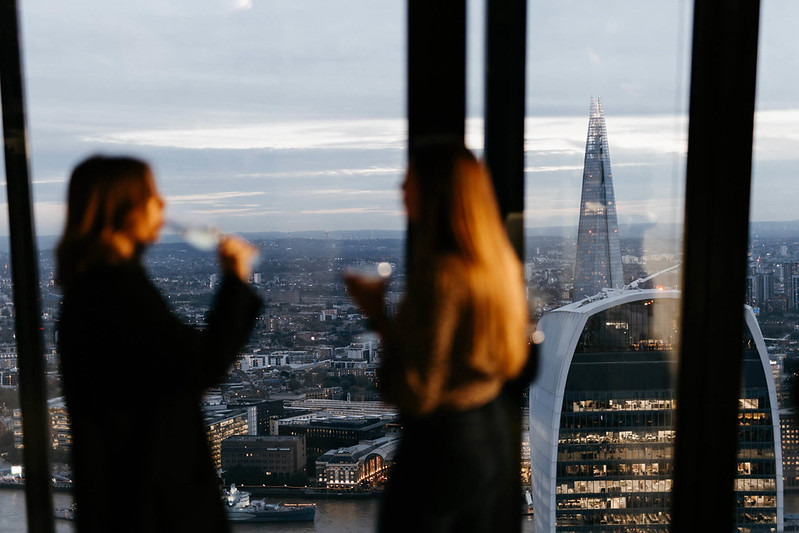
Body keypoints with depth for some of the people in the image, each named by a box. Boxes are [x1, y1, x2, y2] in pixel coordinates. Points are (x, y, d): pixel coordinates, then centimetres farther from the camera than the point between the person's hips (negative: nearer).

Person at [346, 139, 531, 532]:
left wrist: (378, 315, -13)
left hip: (440, 444, -8)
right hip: (494, 434, 8)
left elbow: (415, 393, -23)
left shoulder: (441, 274, -23)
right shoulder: (499, 261, 2)